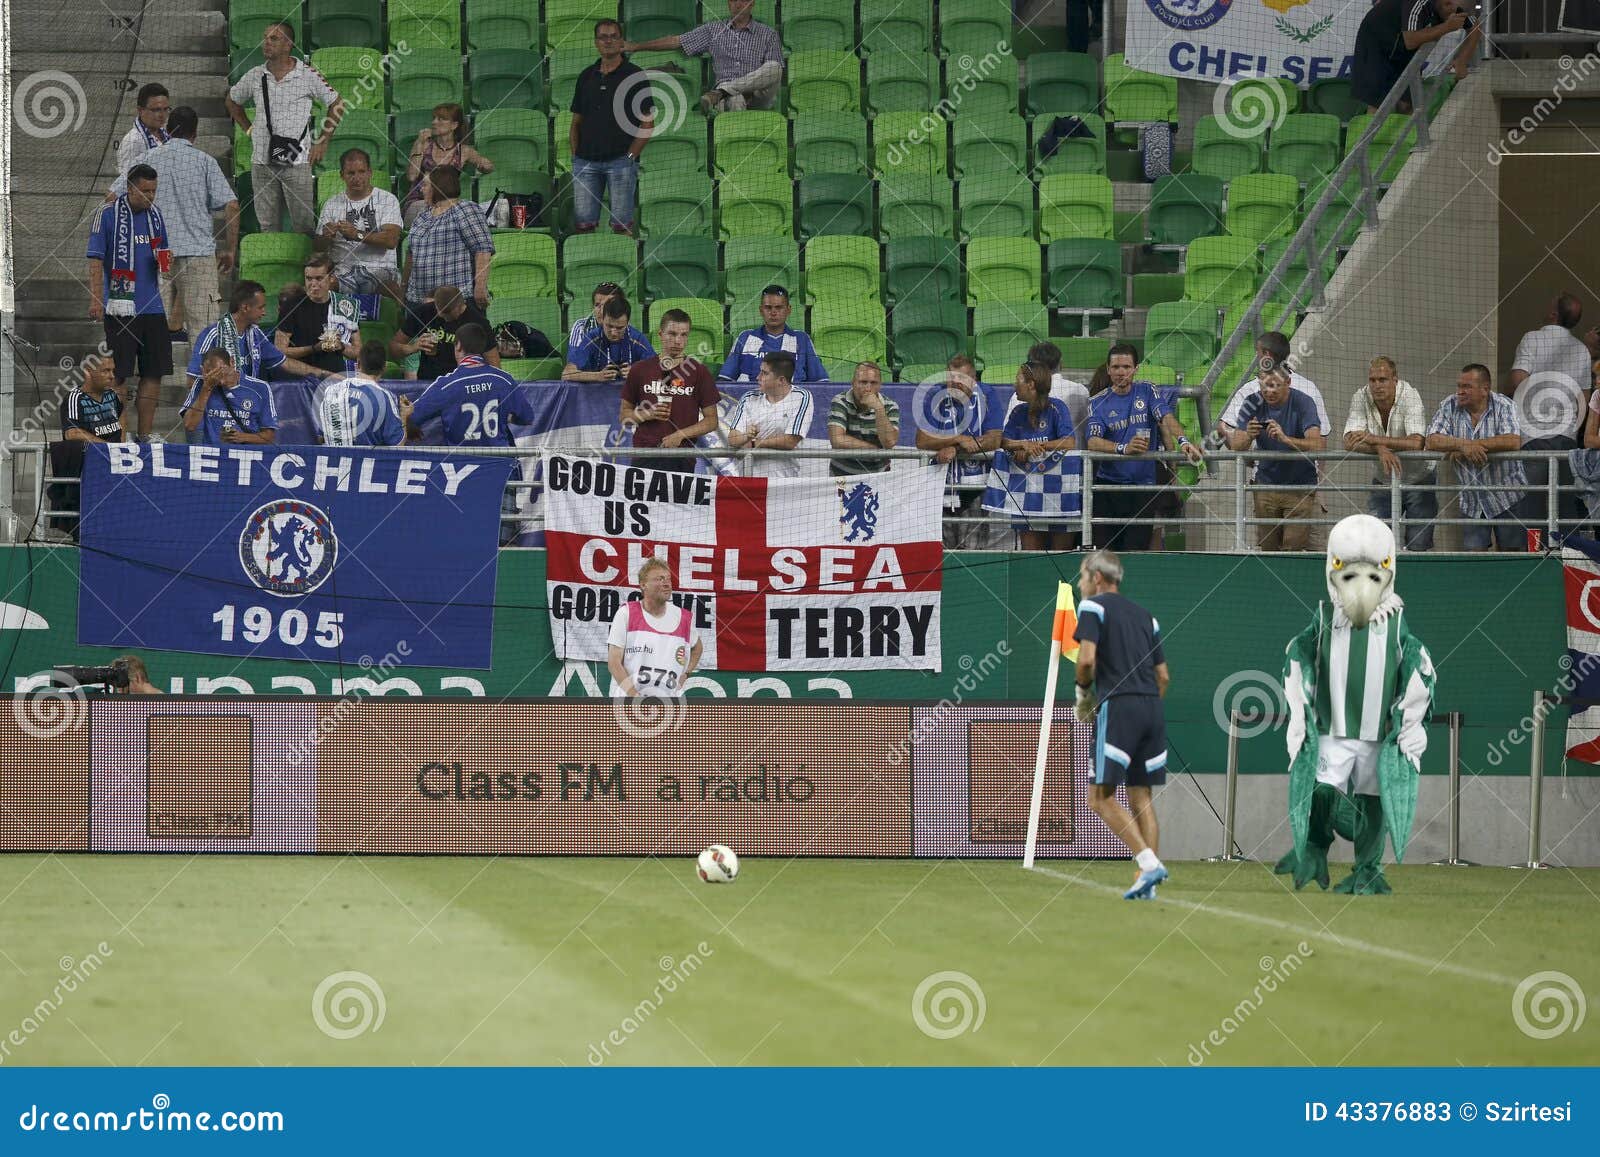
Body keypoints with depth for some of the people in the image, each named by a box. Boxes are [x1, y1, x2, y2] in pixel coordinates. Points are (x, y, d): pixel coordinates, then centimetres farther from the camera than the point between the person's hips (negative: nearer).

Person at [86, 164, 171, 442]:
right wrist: (95, 299, -18)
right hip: (120, 308, -6)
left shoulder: (154, 214, 13)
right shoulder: (108, 215, -5)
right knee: (120, 374, -3)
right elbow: (96, 261, -8)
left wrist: (164, 259, 0)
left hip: (152, 306, 6)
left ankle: (144, 436, 14)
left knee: (154, 373, 6)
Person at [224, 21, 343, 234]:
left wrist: (322, 142, 2)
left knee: (304, 225, -5)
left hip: (297, 162, -3)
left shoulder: (308, 76, -4)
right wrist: (249, 130, 15)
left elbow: (336, 105, 6)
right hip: (262, 162, 3)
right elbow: (231, 102, 24)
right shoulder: (254, 76, 6)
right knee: (268, 226, 6)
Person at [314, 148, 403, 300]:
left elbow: (391, 240, -7)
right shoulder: (332, 204, 16)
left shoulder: (387, 199, 8)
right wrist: (327, 237, -14)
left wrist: (358, 235, -20)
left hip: (379, 269, -1)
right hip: (343, 269, 1)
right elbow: (318, 247, 10)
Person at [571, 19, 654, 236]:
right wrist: (575, 155, 6)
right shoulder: (586, 77, 14)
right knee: (583, 224, 0)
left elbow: (648, 123, -2)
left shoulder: (635, 76, 0)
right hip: (586, 160, 4)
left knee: (621, 225, -4)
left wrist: (630, 156, -9)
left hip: (620, 161, -4)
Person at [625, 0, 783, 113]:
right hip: (728, 98, 0)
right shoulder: (714, 30, 15)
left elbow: (774, 72, 3)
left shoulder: (768, 34, 10)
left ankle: (721, 91, -30)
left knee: (773, 67, -31)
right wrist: (636, 47, 9)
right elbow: (676, 42, 14)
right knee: (736, 101, -38)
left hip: (760, 97, 0)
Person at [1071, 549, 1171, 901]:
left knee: (1101, 797, -5)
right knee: (1141, 797, 9)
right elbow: (1163, 676, 18)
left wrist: (1083, 691, 4)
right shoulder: (1144, 615, 21)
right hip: (1152, 709, 7)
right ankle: (1147, 882, 2)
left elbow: (1087, 658, -12)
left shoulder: (1094, 607, 1)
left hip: (1118, 705, -7)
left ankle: (1149, 862, -19)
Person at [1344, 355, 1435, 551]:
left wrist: (1374, 439, -34)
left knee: (1418, 548, -6)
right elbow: (1350, 442, -21)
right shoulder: (1361, 398, -12)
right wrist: (1380, 449, -39)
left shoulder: (1409, 396, -21)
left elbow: (1416, 443, -33)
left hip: (1418, 481, -3)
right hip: (1384, 482, 3)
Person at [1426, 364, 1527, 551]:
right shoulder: (1449, 407, 1)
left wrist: (1471, 445, -22)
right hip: (1471, 501, 3)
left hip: (1506, 497, -3)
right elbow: (1432, 441, -10)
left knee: (1511, 552, -1)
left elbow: (1513, 442, -24)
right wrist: (1463, 444, -27)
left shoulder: (1503, 406, -8)